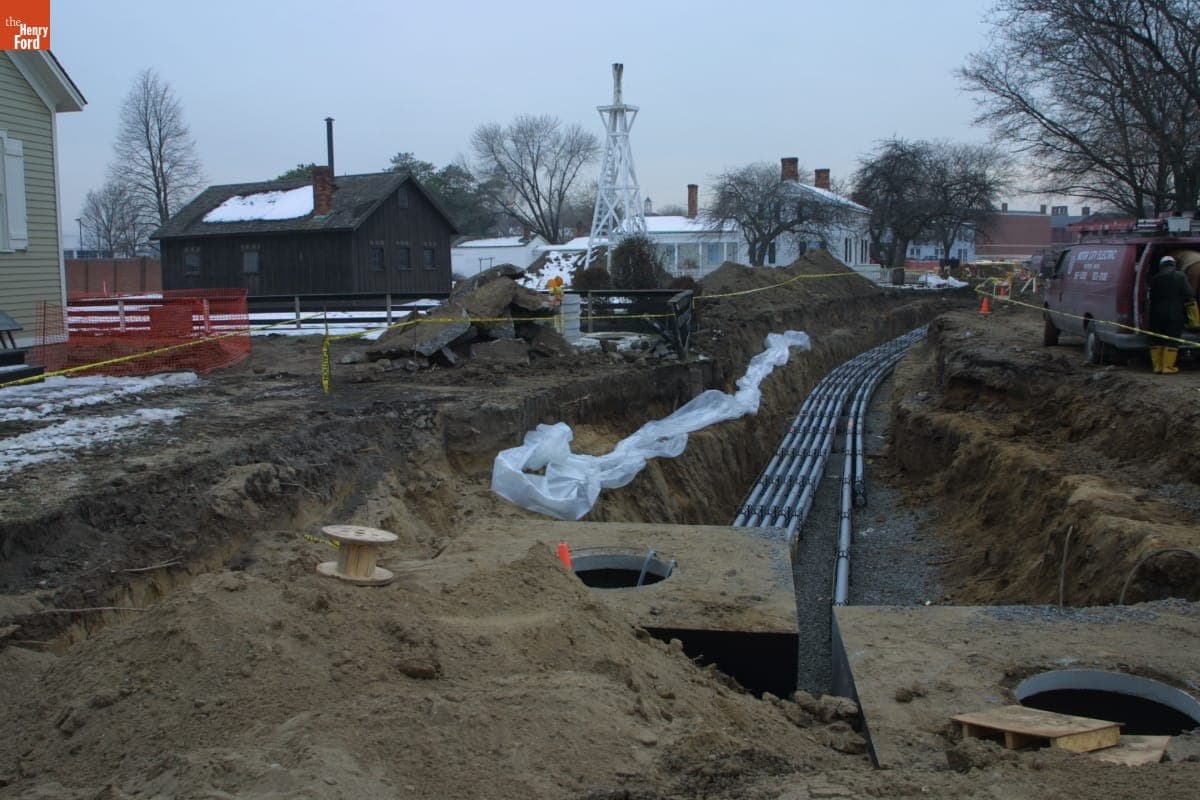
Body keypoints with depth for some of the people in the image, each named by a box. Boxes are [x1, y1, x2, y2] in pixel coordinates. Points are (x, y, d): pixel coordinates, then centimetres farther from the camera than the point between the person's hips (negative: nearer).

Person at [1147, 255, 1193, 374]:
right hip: (1174, 314, -3)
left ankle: (1157, 365, 12)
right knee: (1172, 340, 0)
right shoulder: (1180, 276, -5)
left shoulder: (1155, 278, 4)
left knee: (1157, 340, 10)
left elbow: (1151, 297, 7)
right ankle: (1168, 367, -2)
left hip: (1157, 314, 3)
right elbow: (1188, 294, -6)